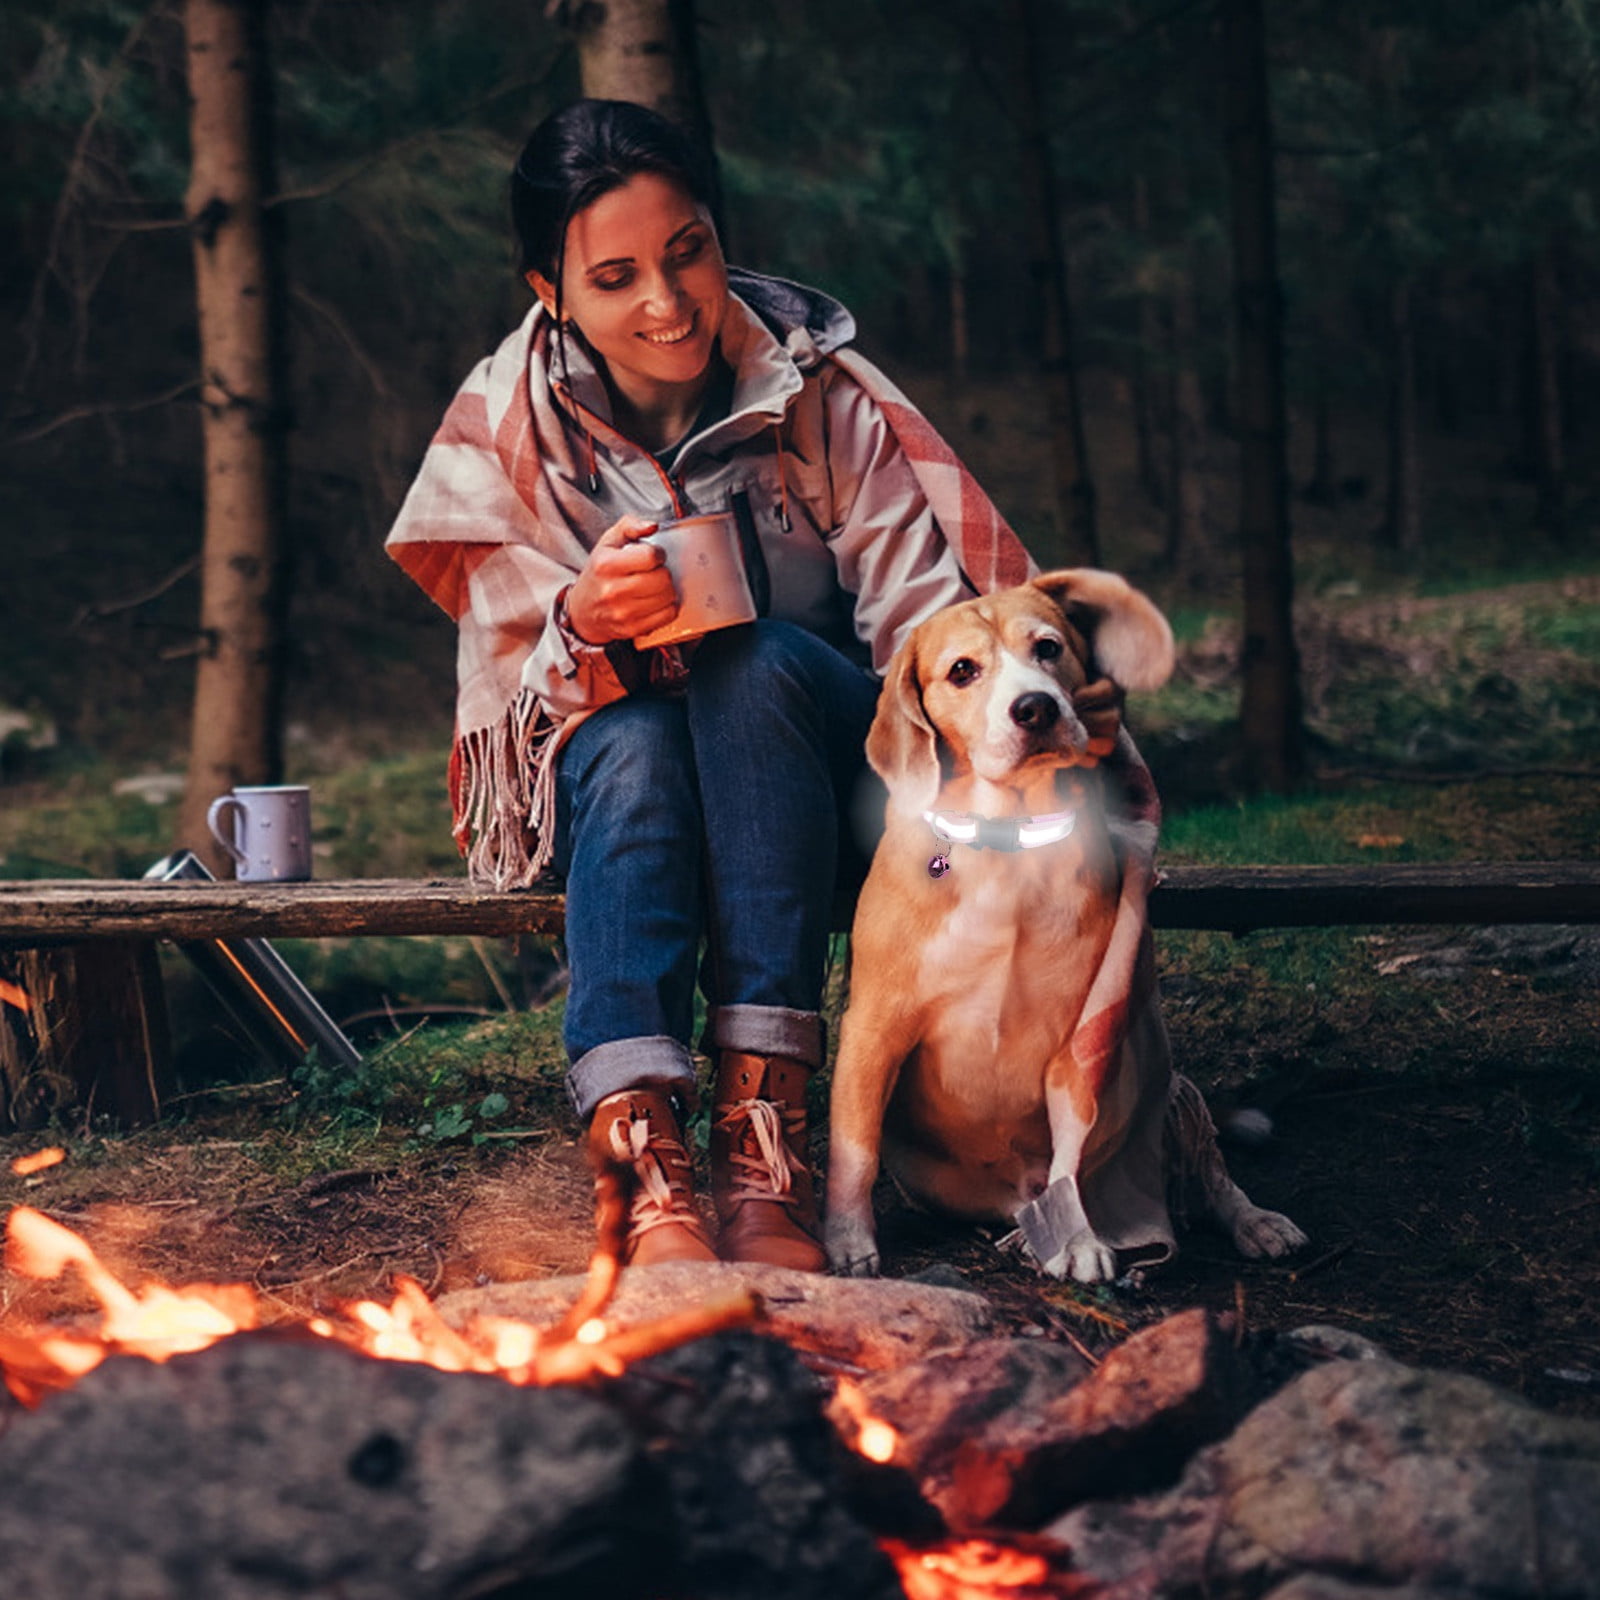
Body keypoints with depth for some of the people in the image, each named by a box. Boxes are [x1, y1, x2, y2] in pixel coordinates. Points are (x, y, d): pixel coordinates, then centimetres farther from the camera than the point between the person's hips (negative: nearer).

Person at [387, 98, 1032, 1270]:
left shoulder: (818, 385, -11)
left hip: (809, 747, 0)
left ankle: (766, 1125, -42)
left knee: (755, 666, -34)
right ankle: (645, 1160, -50)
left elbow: (925, 607, -17)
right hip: (609, 760, 1)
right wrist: (583, 625, -34)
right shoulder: (507, 429, -8)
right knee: (632, 744, -34)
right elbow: (514, 680, -9)